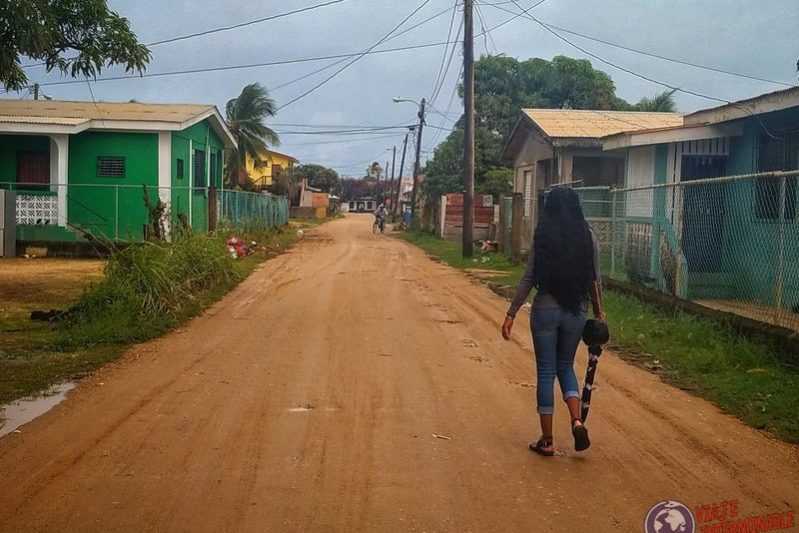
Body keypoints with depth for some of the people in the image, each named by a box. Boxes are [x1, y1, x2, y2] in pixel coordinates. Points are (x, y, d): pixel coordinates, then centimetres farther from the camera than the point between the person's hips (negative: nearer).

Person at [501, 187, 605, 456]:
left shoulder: (542, 237, -6)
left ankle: (547, 441, 11)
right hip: (575, 312, 2)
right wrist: (599, 312, 16)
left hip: (545, 311, -2)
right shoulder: (588, 237, 0)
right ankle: (577, 421, -1)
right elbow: (595, 280, 3)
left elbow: (529, 279, -8)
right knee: (565, 366, 21)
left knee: (546, 372, 7)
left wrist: (511, 314, -3)